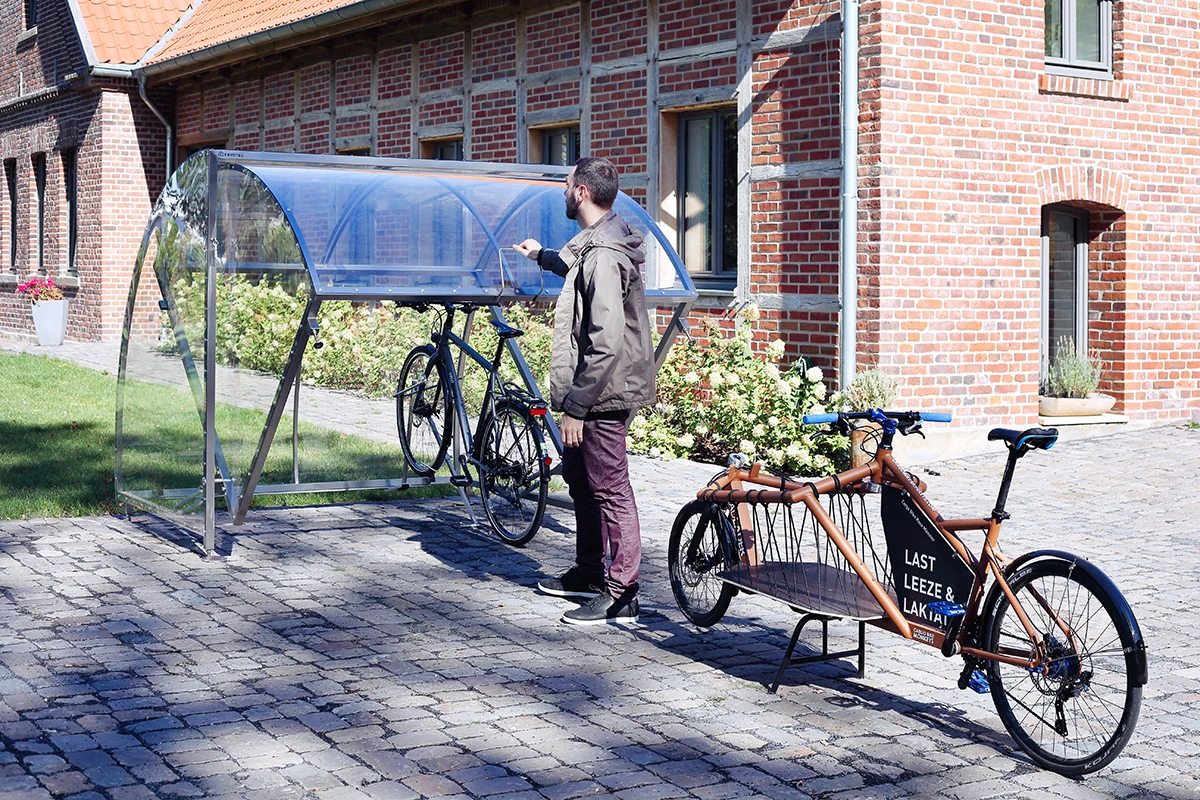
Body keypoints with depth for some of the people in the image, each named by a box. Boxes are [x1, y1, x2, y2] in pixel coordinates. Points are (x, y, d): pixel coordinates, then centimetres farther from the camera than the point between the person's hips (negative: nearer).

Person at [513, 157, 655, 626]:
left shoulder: (604, 256, -23)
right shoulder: (598, 244, 11)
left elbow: (606, 343, -28)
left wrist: (576, 406, -24)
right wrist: (542, 256, 52)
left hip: (603, 395, -11)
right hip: (597, 391, 11)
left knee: (610, 490, -4)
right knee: (581, 479, 22)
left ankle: (621, 596, 3)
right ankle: (589, 574, 36)